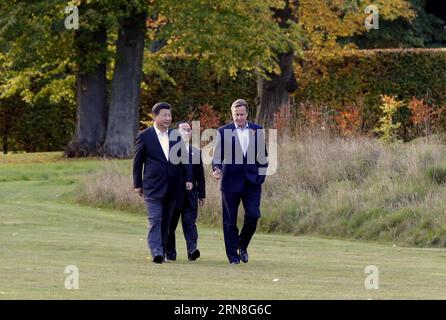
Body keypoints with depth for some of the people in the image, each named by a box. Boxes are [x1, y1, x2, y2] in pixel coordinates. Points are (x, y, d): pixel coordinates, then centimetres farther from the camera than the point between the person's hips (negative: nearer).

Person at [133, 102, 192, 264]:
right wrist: (137, 184, 2)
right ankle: (156, 252, -21)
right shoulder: (144, 136, -3)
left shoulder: (176, 136, 9)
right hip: (153, 187, -4)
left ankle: (162, 252, 13)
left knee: (166, 221, 8)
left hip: (172, 187, 4)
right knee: (155, 220, -13)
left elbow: (184, 159, 13)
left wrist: (188, 179, 4)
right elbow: (137, 161, 2)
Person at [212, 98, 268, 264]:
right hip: (231, 181, -1)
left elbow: (263, 157, 13)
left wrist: (261, 176, 6)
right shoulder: (223, 131, 1)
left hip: (252, 182, 1)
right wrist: (217, 168, -18)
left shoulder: (257, 131, 7)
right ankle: (233, 255, 9)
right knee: (230, 220, 0)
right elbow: (217, 156, 2)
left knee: (253, 215, -7)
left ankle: (242, 246, 18)